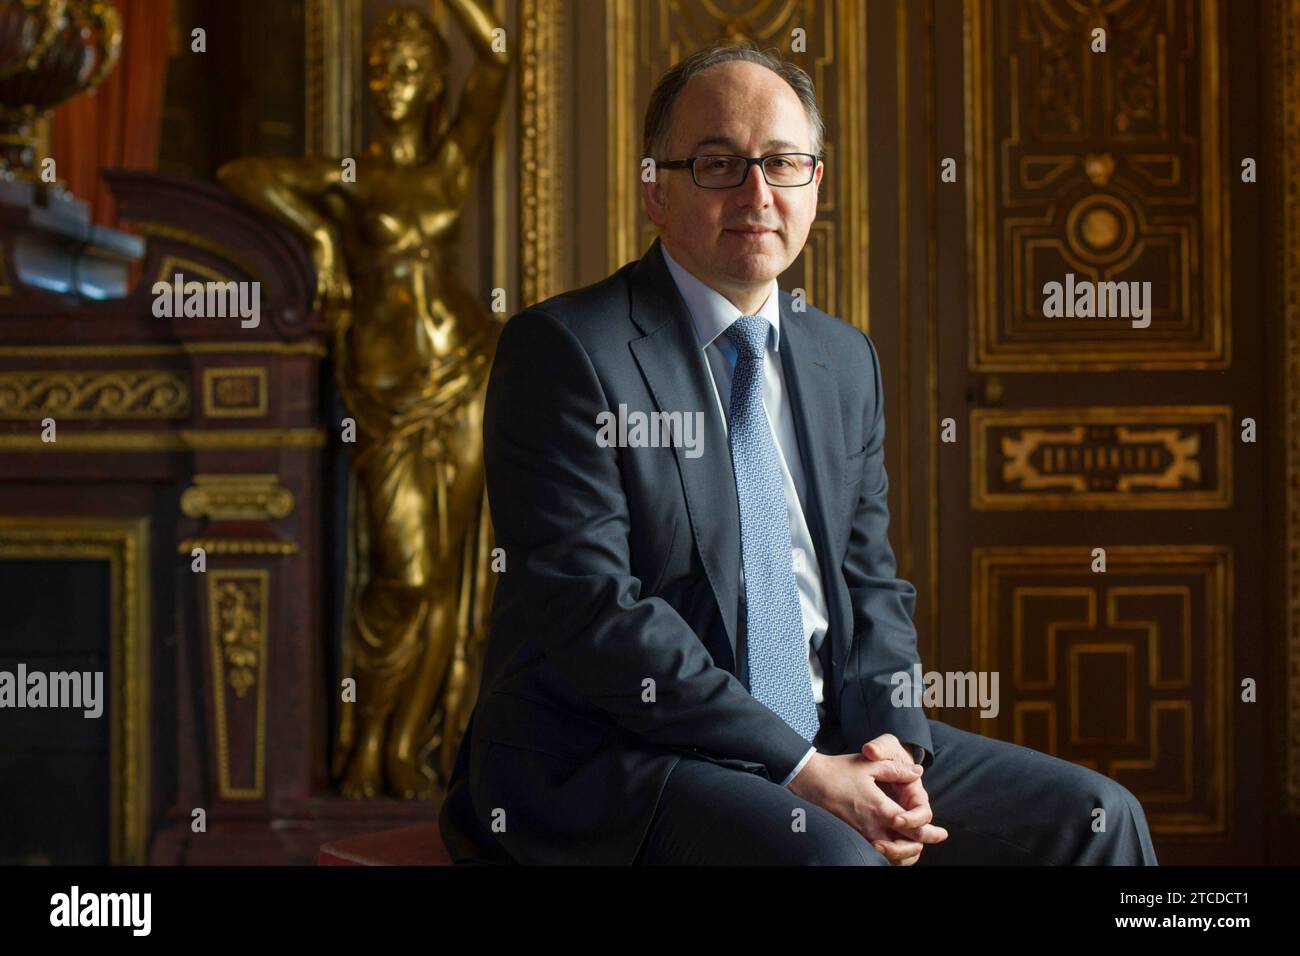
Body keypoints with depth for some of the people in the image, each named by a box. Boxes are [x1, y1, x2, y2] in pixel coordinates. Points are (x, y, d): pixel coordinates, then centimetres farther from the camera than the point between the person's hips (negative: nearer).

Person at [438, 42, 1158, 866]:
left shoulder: (847, 361, 15)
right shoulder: (563, 350, -8)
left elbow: (869, 585, 16)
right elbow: (592, 611, -16)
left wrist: (890, 742, -6)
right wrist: (802, 771, -19)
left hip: (821, 740, 7)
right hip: (610, 760, -7)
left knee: (1095, 818, -6)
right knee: (829, 855, -34)